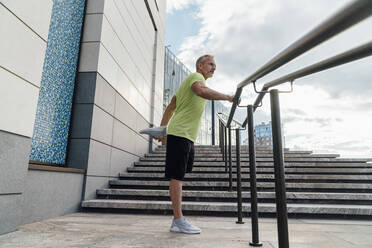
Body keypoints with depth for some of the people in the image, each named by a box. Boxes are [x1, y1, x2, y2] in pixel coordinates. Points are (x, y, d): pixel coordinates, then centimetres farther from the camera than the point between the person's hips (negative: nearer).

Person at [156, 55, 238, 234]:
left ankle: (177, 221, 14)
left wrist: (162, 130, 21)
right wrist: (227, 97, -22)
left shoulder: (191, 80, 29)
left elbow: (170, 108, 25)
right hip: (181, 133, -10)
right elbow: (201, 91, -27)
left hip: (186, 136, 10)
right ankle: (179, 221, -3)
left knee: (178, 177, 8)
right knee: (176, 177, -8)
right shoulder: (196, 76, 0)